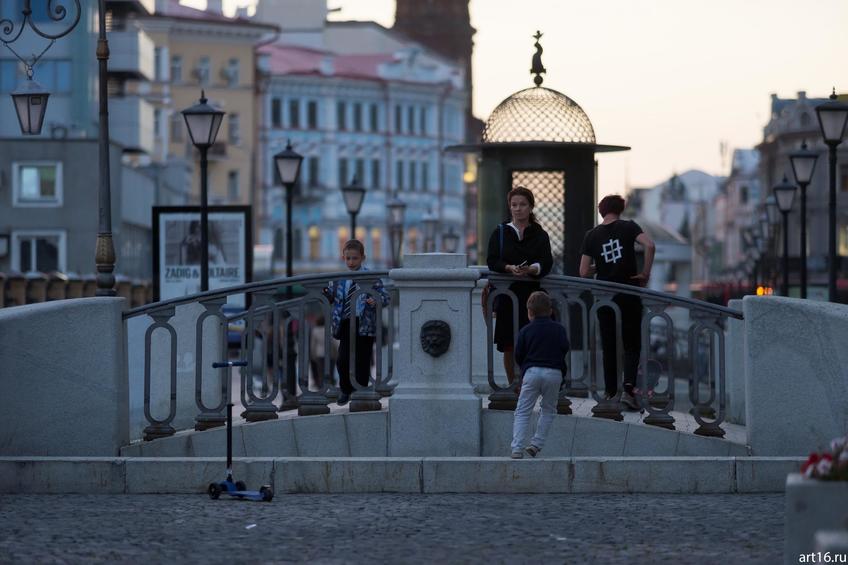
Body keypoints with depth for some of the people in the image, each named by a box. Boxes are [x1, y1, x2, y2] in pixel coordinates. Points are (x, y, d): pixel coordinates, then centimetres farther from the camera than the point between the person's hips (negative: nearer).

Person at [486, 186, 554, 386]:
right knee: (508, 347, 2)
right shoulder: (500, 232, 10)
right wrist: (510, 268, -20)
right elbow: (492, 261, -1)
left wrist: (532, 269, -25)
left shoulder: (540, 235, 9)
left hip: (532, 294, -1)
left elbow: (547, 263, -4)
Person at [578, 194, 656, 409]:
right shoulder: (628, 227, -2)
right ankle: (628, 388, -14)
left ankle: (610, 392, 11)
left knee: (608, 346, 11)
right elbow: (650, 245, -19)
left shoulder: (591, 235, 3)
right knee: (632, 345, 4)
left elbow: (584, 272, 1)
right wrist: (645, 272, -8)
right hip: (629, 293, -2)